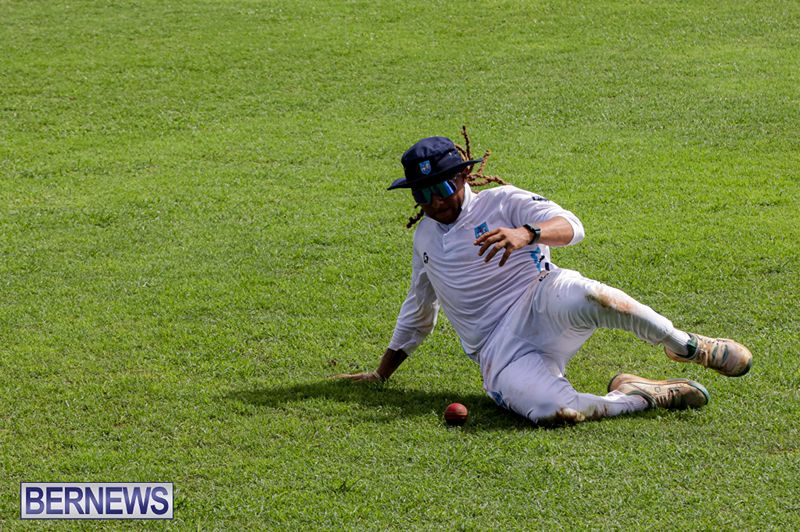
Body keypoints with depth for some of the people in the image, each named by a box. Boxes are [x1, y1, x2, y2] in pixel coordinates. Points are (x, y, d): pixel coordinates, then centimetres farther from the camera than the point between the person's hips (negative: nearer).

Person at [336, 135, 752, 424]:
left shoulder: (502, 202, 8)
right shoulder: (425, 237, 24)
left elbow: (571, 227, -11)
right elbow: (416, 314, 37)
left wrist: (526, 234, -32)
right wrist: (381, 374, 41)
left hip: (539, 305, -2)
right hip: (498, 354, 2)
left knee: (585, 297, -41)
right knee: (551, 409, -35)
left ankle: (686, 347, -14)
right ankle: (639, 396, -8)